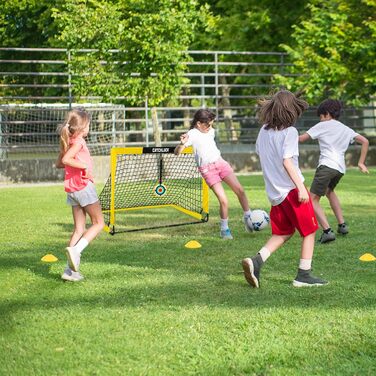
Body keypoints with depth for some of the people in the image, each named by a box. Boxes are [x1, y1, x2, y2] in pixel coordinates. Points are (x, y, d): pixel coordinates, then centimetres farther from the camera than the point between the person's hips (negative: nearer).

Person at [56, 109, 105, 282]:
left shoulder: (67, 142, 12)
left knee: (79, 229, 9)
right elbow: (66, 159, -26)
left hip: (72, 189, 8)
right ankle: (76, 249, -16)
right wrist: (84, 166, -21)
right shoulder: (79, 142, -12)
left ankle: (70, 270, 5)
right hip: (84, 186, -8)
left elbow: (59, 163, 19)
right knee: (98, 223, 2)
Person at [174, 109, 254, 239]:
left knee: (239, 190, -7)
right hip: (207, 169, -6)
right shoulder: (192, 134, -11)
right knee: (223, 200, -13)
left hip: (220, 162, 6)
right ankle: (224, 229, 5)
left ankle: (248, 218, 12)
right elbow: (177, 152, -21)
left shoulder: (211, 131, 9)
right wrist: (182, 144, -37)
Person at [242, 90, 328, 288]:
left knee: (283, 233, 17)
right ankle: (303, 275, 7)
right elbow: (287, 161, -19)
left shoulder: (264, 131, 8)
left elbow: (259, 153, 18)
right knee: (309, 231, 7)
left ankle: (256, 261, -2)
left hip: (274, 192, 7)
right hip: (292, 189, -7)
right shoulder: (289, 131, -13)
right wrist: (301, 187, -20)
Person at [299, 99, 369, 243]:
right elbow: (365, 141, 16)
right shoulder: (346, 130, 22)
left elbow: (301, 139, 4)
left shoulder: (323, 126, 6)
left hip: (326, 165, -7)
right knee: (329, 191, 34)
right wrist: (361, 163, 17)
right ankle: (342, 225, 29)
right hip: (341, 168, 7)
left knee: (313, 199, -5)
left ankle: (327, 231, -22)